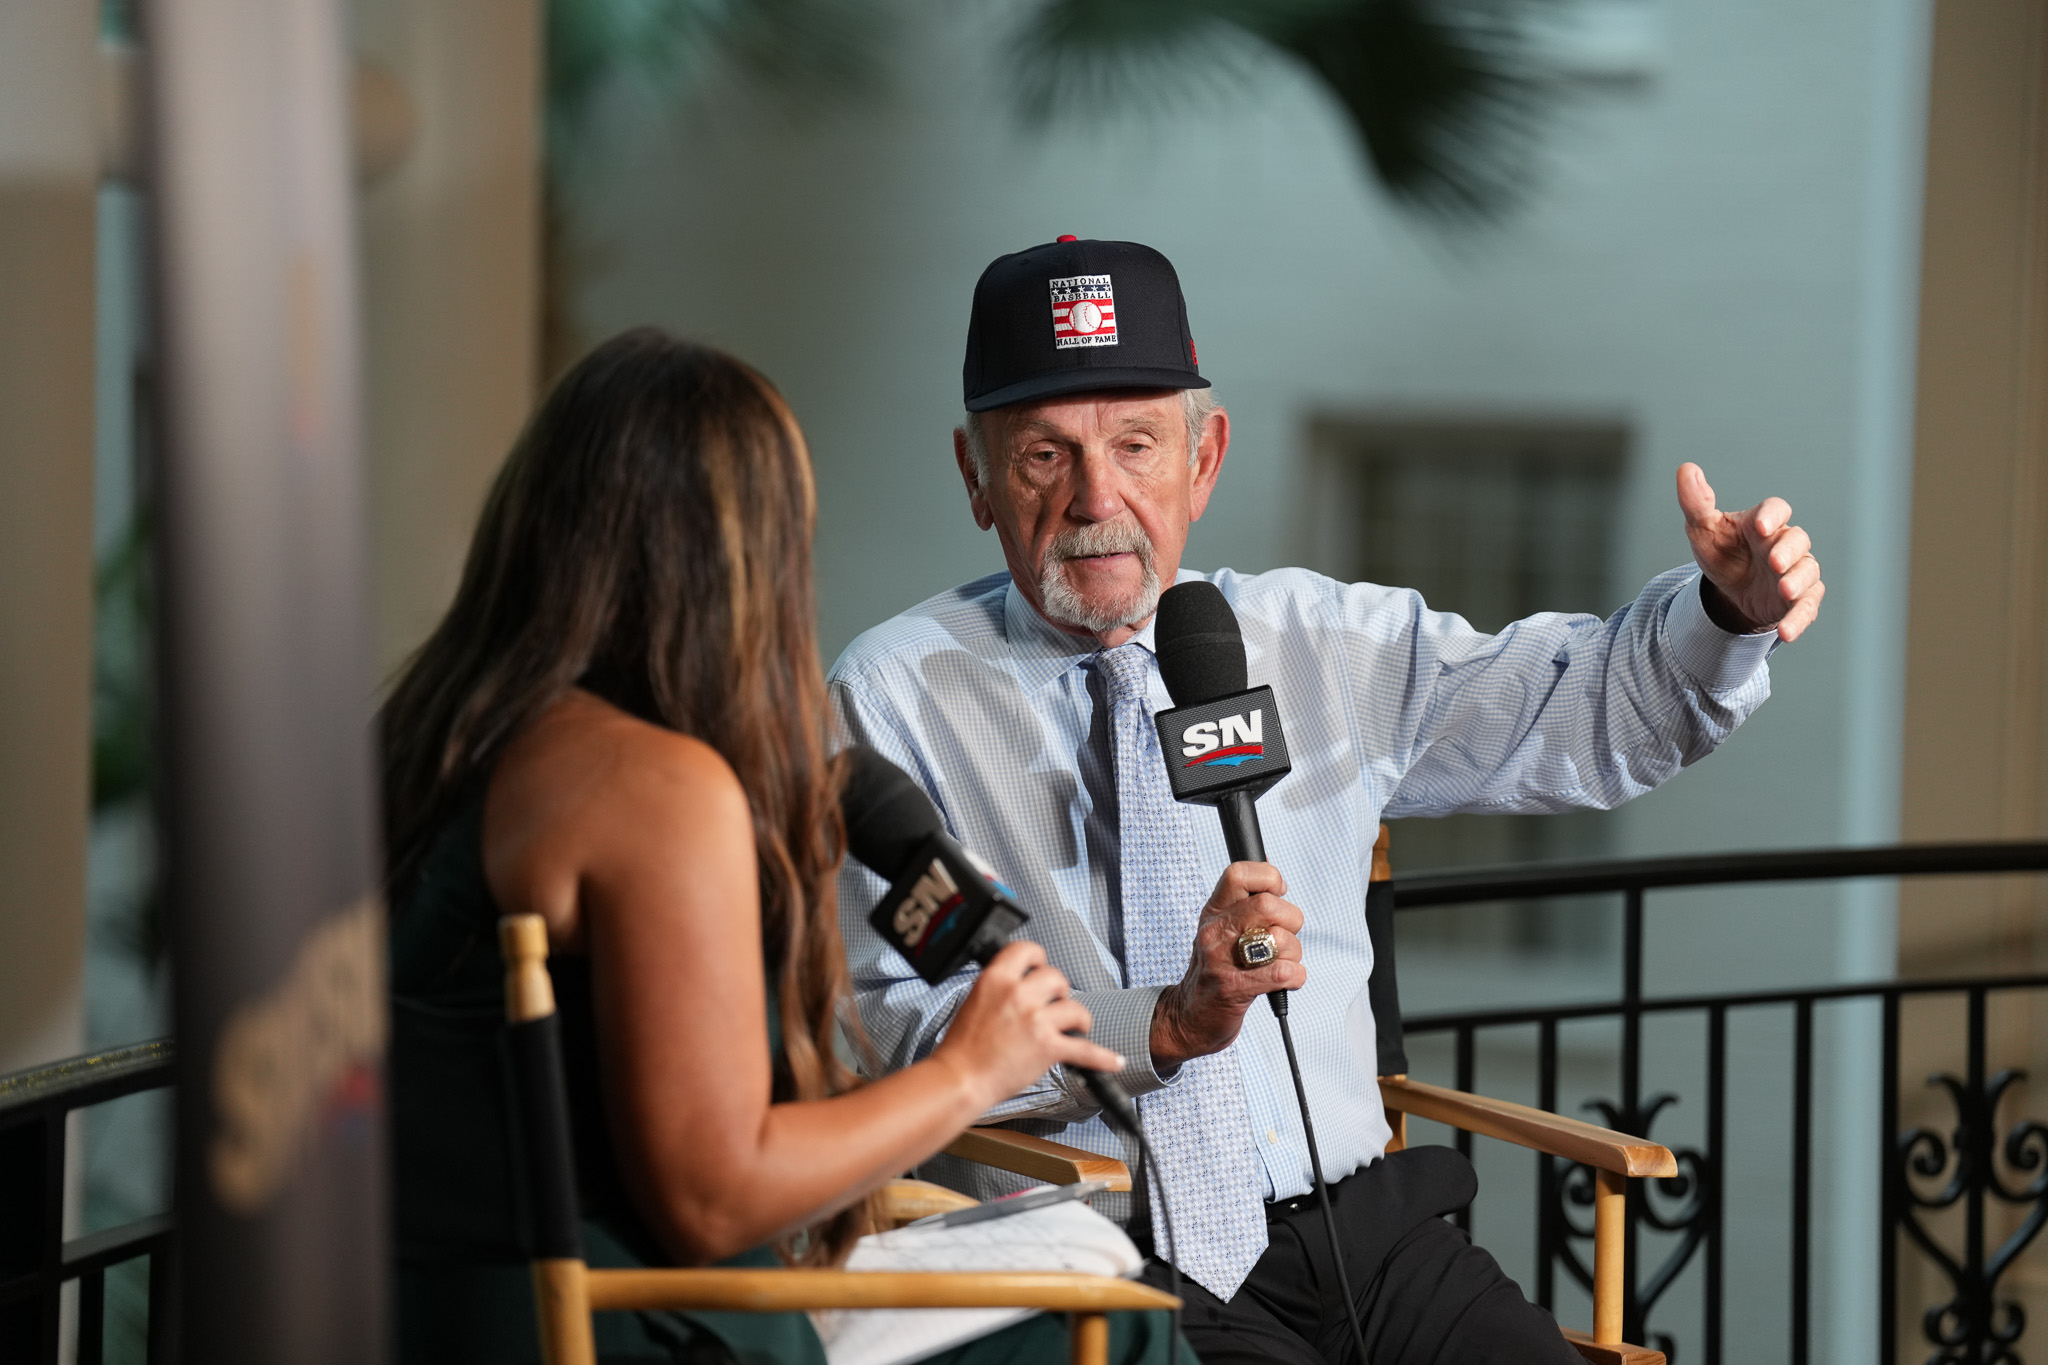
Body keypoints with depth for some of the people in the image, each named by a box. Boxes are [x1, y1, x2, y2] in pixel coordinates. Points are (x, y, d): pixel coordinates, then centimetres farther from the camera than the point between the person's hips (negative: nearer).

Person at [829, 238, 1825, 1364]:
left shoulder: (1317, 641, 14)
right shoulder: (892, 701, 1)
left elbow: (1580, 705, 16)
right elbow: (882, 1030, -8)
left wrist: (1730, 608, -5)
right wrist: (1164, 1028, -19)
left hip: (1364, 1227, 5)